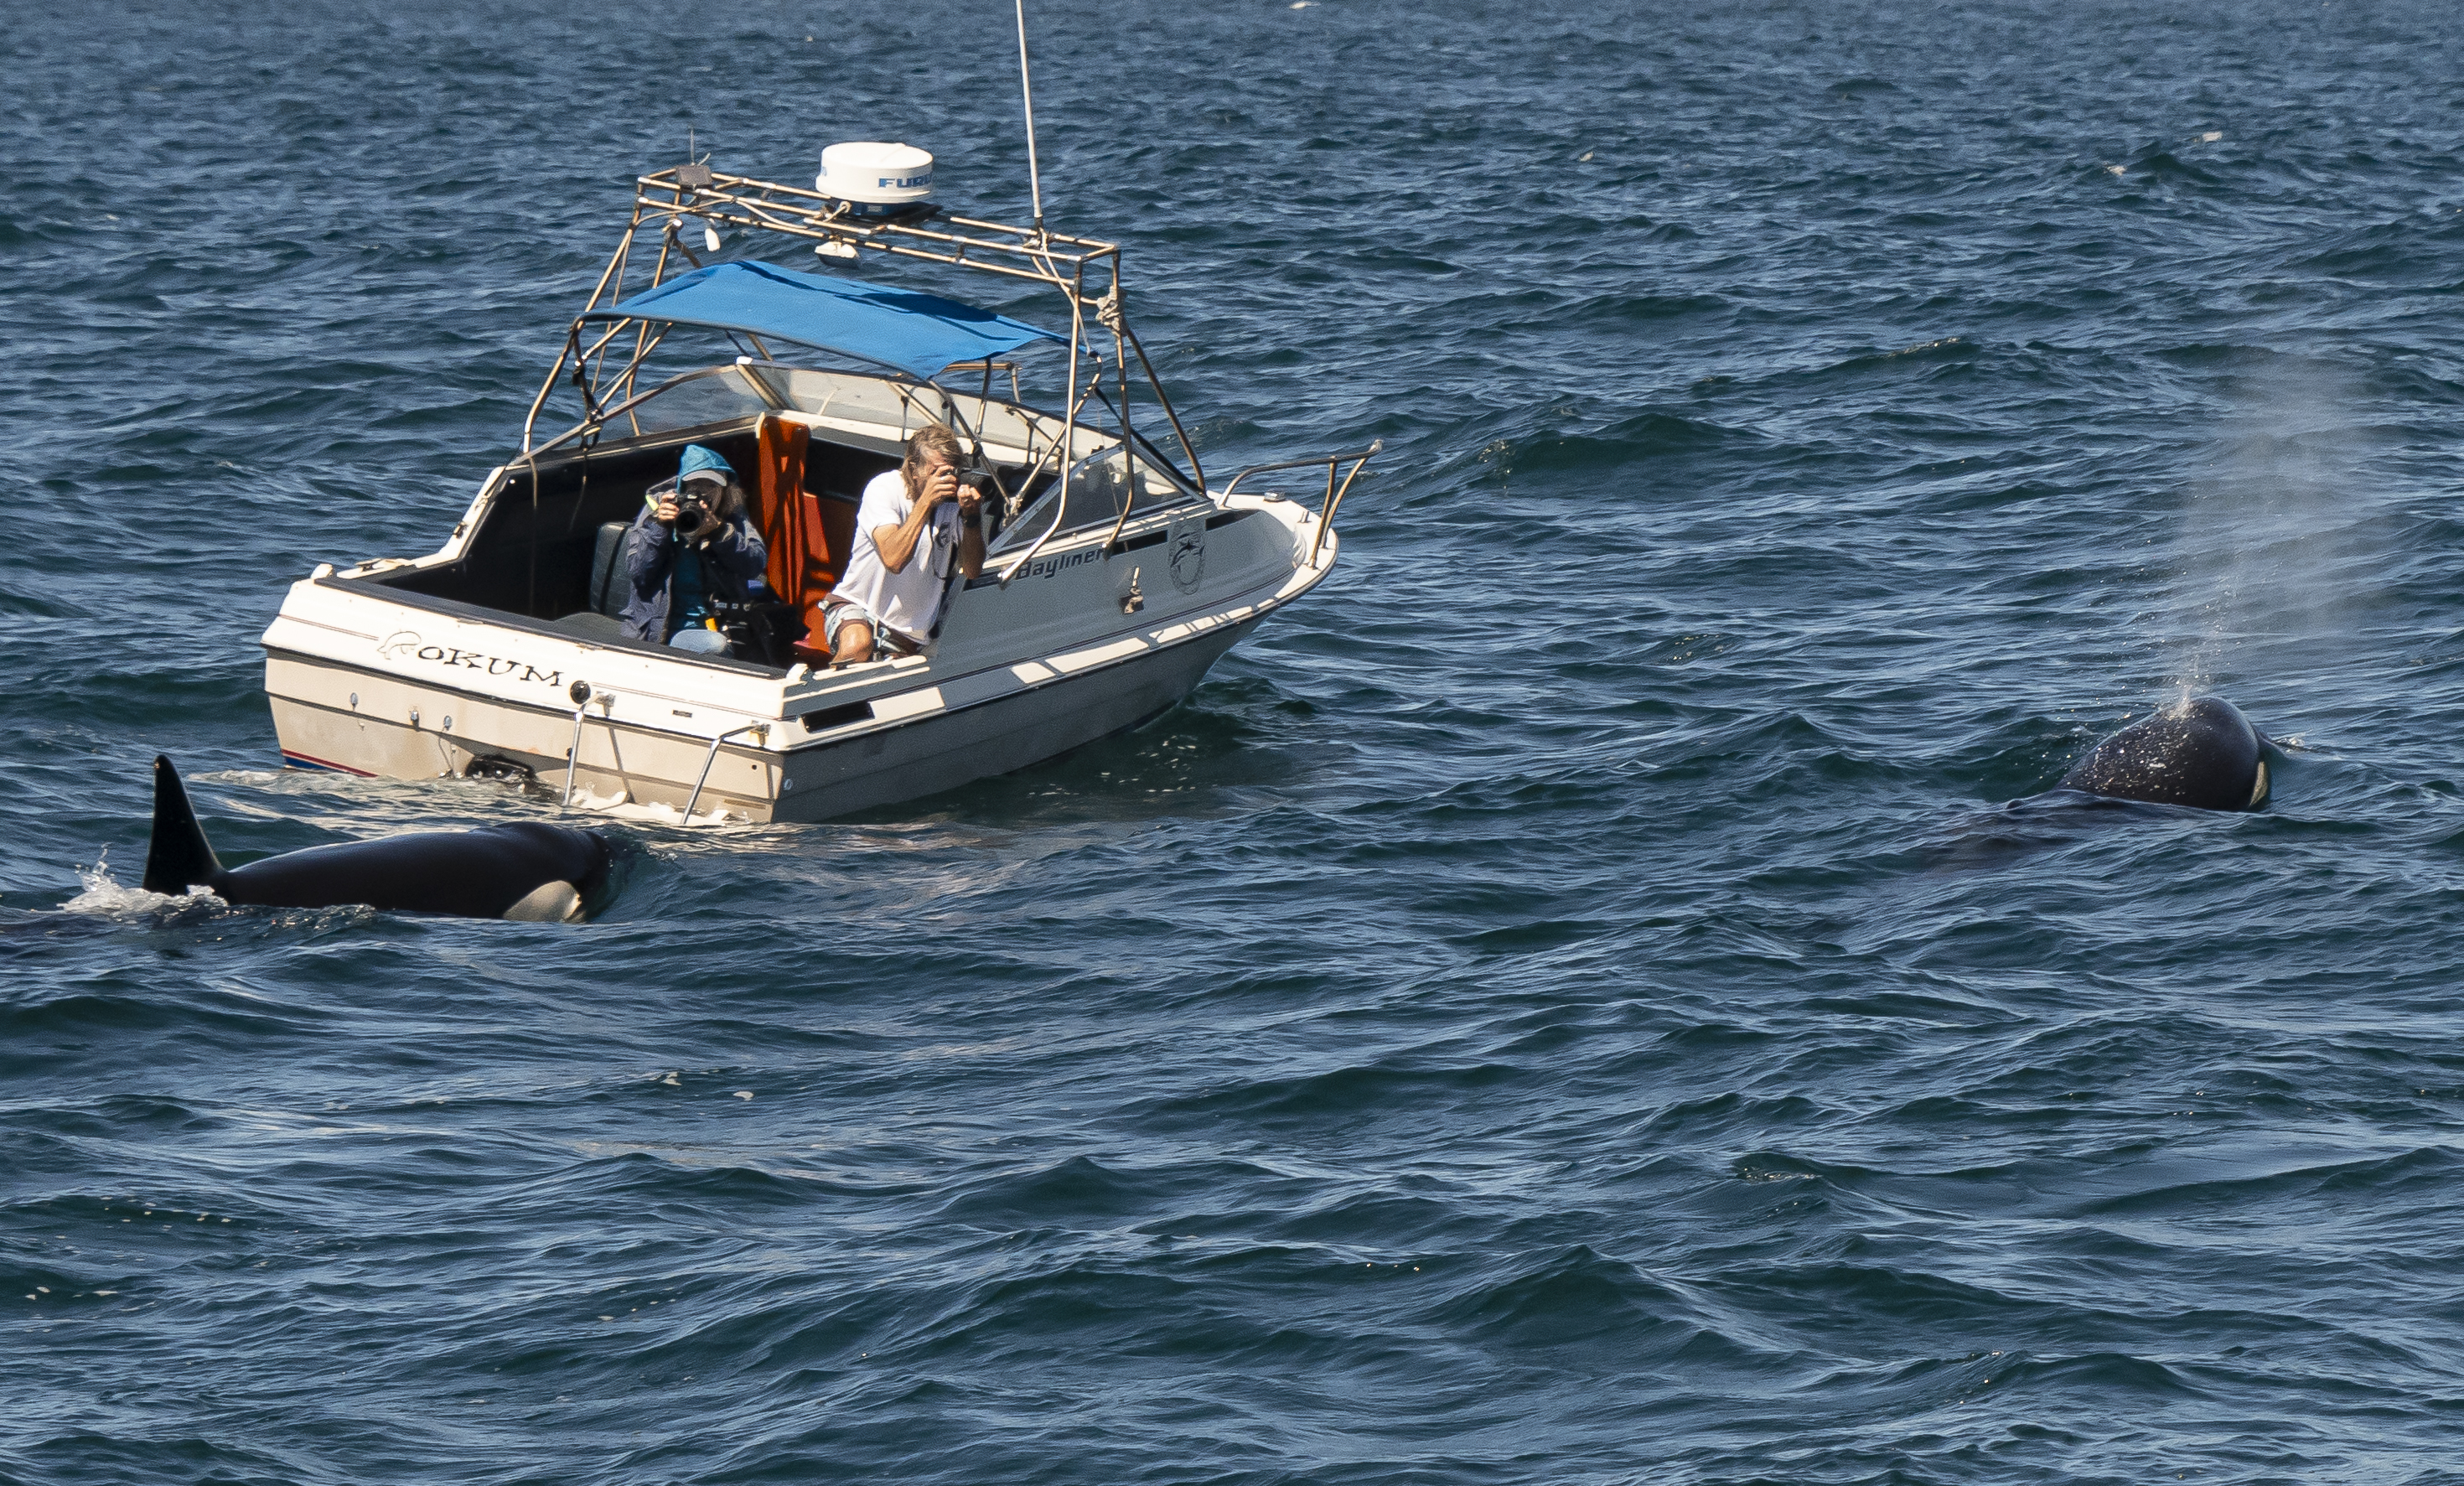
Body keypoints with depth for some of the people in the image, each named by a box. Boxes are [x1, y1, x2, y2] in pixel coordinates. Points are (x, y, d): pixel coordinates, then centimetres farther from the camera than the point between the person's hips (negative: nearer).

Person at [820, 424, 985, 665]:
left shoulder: (955, 499, -5)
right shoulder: (883, 489, -15)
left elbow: (972, 571, -11)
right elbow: (894, 559, -30)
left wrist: (972, 516, -26)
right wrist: (926, 501, -32)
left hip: (909, 635, 3)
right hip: (856, 607, -3)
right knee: (858, 646, -34)